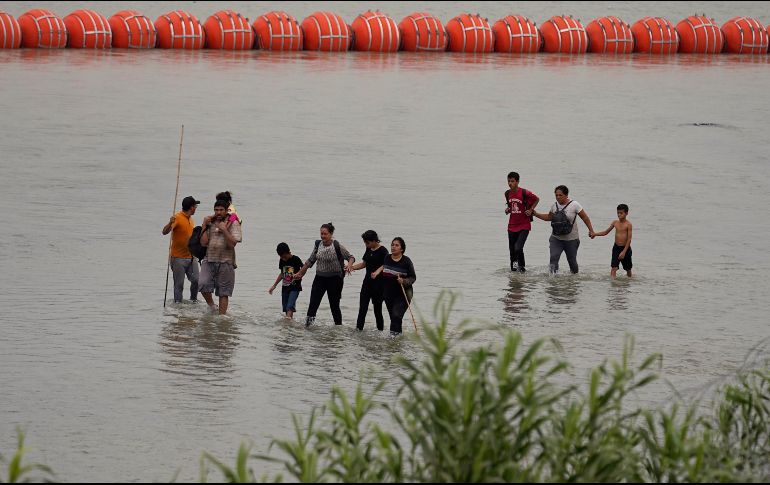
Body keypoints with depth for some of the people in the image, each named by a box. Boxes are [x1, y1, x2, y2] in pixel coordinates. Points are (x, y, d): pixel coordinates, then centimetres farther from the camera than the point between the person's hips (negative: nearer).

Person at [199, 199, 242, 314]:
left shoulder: (233, 224, 1)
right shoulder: (211, 223, 12)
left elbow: (232, 243, -10)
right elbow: (203, 243, 3)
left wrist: (224, 230, -16)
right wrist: (205, 226, 0)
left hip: (225, 262, -3)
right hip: (209, 261, 3)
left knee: (224, 292, 1)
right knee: (203, 284, -18)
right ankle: (211, 305, 5)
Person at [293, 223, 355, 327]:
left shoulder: (337, 246, -11)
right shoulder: (318, 245, 3)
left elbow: (350, 257, -5)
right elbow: (310, 261, 15)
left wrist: (349, 265, -28)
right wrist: (300, 273, 20)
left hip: (334, 279, -4)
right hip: (320, 278, 4)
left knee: (334, 305, 5)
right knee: (313, 303, -9)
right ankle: (307, 325, -12)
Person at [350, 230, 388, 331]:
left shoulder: (383, 251, -12)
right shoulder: (369, 250, 10)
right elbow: (363, 264, 20)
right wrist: (350, 267, 10)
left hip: (378, 283, -7)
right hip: (368, 281, 7)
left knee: (377, 309, 1)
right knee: (362, 308, 0)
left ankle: (381, 330, 12)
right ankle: (358, 329, -2)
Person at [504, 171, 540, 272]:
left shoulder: (524, 193, -13)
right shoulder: (507, 193, 3)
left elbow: (537, 199, 1)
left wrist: (531, 210, -8)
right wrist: (507, 209, 2)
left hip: (524, 226, -5)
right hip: (512, 226, 5)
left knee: (518, 248, -18)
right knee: (512, 250, 9)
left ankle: (521, 267, 0)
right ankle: (513, 269, 21)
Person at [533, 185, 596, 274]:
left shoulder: (574, 205, -10)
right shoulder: (555, 205, 4)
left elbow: (585, 218, -4)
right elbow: (549, 217, 20)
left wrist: (591, 230, -6)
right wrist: (535, 214, 12)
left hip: (571, 239, -3)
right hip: (556, 238, 3)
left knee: (572, 260, 9)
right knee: (553, 258, -17)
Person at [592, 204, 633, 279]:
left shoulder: (628, 224, -12)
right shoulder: (615, 223, 3)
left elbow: (629, 239, -15)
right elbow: (606, 232, 14)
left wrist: (624, 251, -21)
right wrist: (595, 234, 1)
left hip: (625, 248, -3)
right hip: (616, 247, 3)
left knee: (628, 269, 14)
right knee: (614, 267, -12)